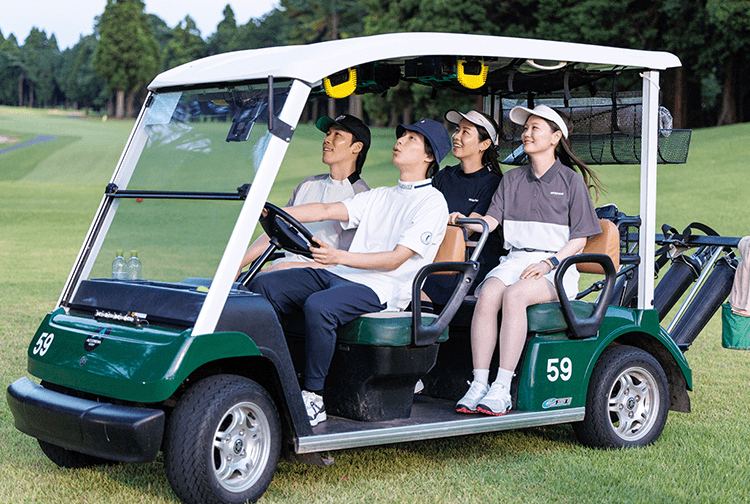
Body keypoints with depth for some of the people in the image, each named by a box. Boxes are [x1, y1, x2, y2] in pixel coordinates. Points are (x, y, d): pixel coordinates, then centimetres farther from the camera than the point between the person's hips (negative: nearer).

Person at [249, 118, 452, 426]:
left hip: (380, 289, -8)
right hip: (337, 274, 8)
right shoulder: (380, 196, 26)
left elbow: (395, 259, -11)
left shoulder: (432, 202, 0)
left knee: (318, 306, -36)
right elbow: (327, 210, 15)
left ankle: (313, 399, -26)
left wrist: (340, 257, -25)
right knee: (262, 287, -11)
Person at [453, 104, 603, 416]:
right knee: (487, 294, -29)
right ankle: (479, 384, -31)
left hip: (558, 266, -4)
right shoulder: (511, 180, 19)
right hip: (516, 259, 4)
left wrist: (549, 262, -13)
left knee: (513, 295, -34)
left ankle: (502, 389, -35)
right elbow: (491, 220, 8)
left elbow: (579, 239, 2)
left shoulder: (571, 181, 6)